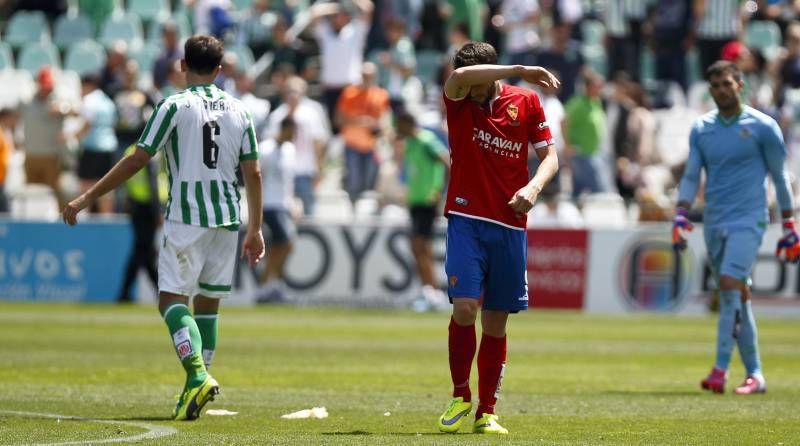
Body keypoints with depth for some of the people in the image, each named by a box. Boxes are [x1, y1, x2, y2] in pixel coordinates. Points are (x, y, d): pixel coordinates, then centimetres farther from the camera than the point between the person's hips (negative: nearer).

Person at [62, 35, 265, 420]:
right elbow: (253, 174, 8)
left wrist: (87, 197, -2)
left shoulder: (175, 106, -5)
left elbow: (137, 160, -8)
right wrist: (255, 230, 16)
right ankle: (195, 388, 11)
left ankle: (198, 374, -27)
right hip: (227, 219, 5)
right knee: (208, 303, 13)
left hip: (185, 217, -5)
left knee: (172, 299, -5)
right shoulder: (238, 111, 9)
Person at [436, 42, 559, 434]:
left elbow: (549, 156, 7)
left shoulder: (525, 102, 3)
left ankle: (486, 412, 12)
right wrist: (521, 71, -24)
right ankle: (460, 398, 3)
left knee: (496, 322, 4)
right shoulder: (459, 100, -2)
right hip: (466, 220, -2)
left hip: (510, 225, 2)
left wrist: (534, 186, -14)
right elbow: (459, 76, -25)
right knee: (465, 306, -16)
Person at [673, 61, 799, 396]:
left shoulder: (762, 126, -2)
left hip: (748, 220, -5)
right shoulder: (701, 129, 9)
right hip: (713, 222, 5)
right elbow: (691, 176, 9)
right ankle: (754, 374, 12)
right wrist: (680, 217, -5)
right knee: (735, 297, 7)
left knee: (730, 285, -21)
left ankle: (721, 369, -23)